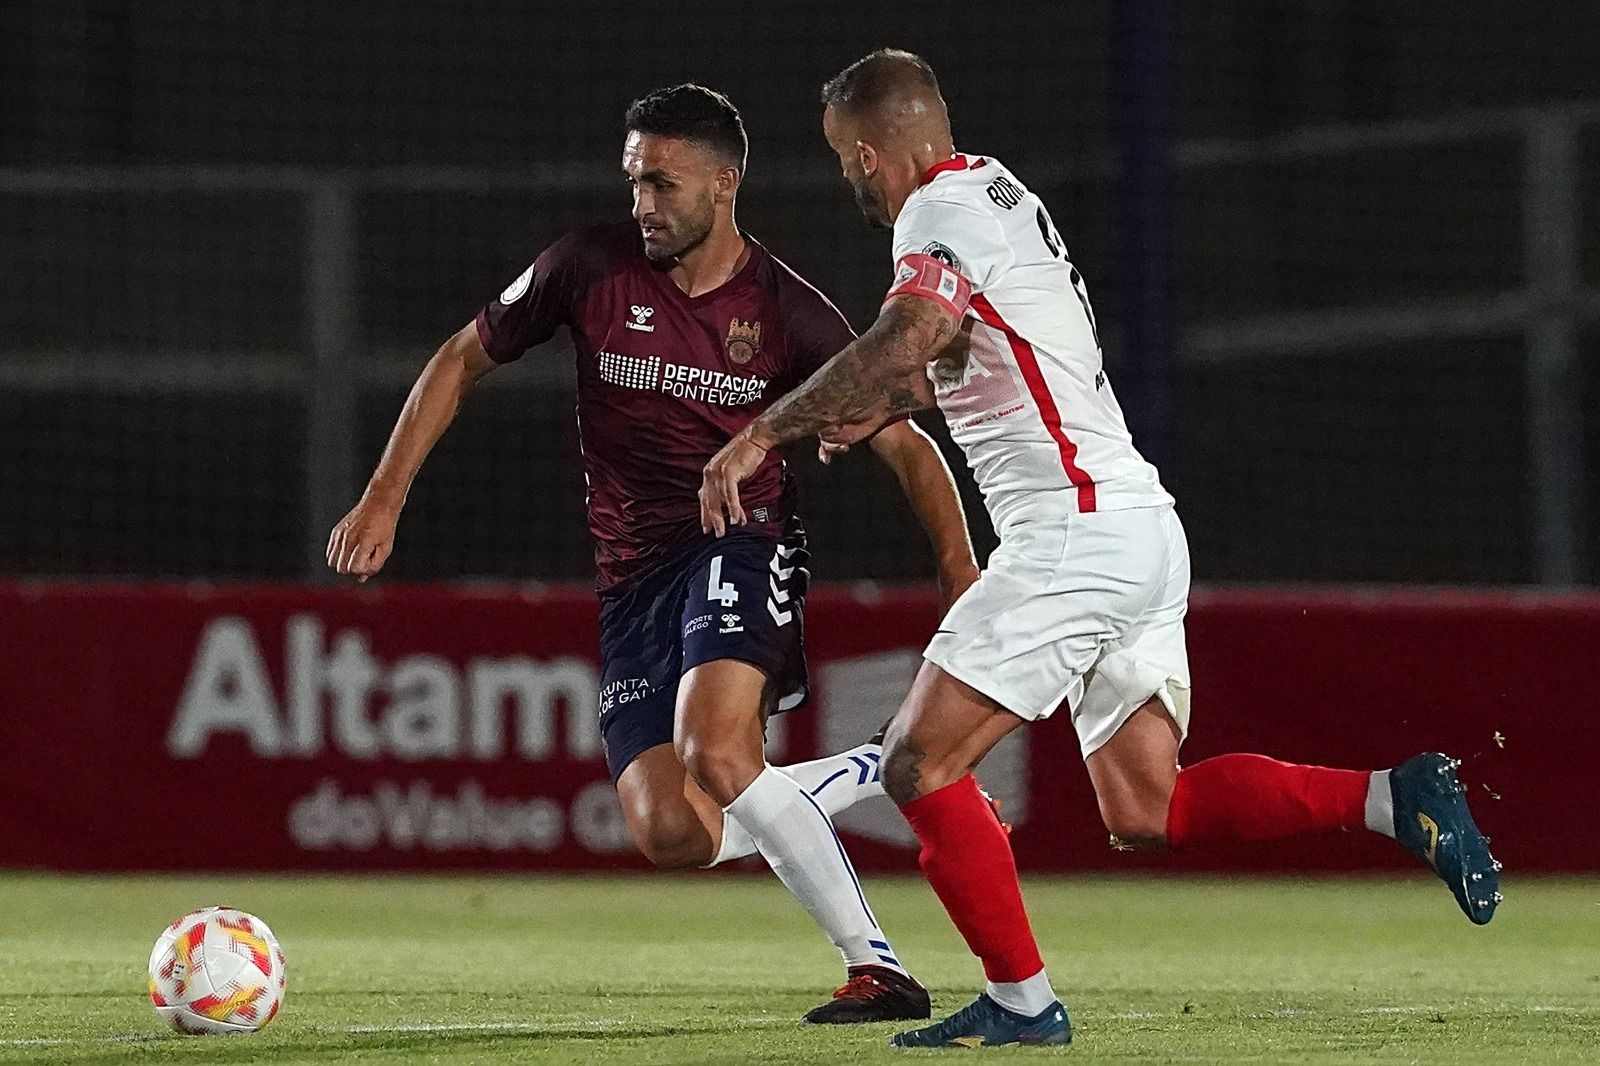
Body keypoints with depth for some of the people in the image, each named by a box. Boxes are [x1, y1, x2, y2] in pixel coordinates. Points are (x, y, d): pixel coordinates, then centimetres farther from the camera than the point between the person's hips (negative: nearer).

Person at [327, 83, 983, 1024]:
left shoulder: (787, 312, -7)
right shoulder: (591, 269, -3)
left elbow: (904, 443, -1)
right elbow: (463, 362, 10)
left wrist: (960, 565, -13)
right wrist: (385, 498, 5)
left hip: (740, 545, -4)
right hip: (634, 578, 4)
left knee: (716, 752, -31)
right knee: (674, 834, -9)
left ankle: (879, 971, -24)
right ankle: (885, 775, 15)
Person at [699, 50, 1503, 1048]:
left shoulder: (940, 211, -9)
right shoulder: (996, 191, 21)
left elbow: (907, 338, -30)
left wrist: (762, 433, -29)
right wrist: (883, 405, 41)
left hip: (1078, 533, -10)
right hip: (1144, 528, 10)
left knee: (920, 766, -5)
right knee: (1148, 811, 8)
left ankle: (1022, 1001, -3)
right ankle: (1394, 798, -1)